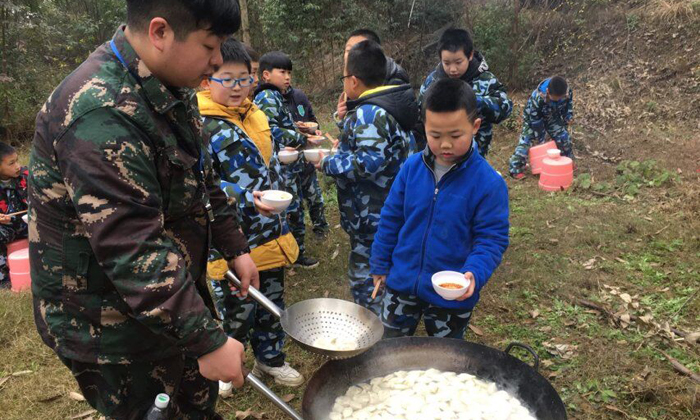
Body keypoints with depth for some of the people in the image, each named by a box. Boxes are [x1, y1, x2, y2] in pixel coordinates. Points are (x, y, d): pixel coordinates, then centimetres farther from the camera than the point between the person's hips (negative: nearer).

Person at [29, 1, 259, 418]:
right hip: (108, 320, -8)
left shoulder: (169, 90, 2)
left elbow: (203, 179, 14)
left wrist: (235, 248, 13)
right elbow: (133, 254, -32)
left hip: (173, 289, 9)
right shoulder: (102, 113, -30)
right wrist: (208, 341, -27)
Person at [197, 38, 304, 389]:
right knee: (236, 311, 7)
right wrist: (246, 199, -32)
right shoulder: (200, 125, -15)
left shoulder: (255, 115, 9)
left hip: (269, 236, 7)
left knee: (272, 303, 20)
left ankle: (270, 358, 41)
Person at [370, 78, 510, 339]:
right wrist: (380, 265, 8)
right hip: (401, 284, 3)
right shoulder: (412, 168, -8)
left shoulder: (489, 183, -18)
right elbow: (391, 219, 3)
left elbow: (492, 238, -14)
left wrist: (475, 273, -32)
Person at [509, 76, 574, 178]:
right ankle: (516, 169, -6)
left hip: (552, 117, 5)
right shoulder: (537, 98, -41)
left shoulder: (568, 92, -28)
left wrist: (567, 119, 4)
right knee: (526, 140, -12)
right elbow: (534, 120, -29)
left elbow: (568, 107, -2)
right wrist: (537, 137, -21)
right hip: (534, 117, -5)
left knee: (564, 137, 2)